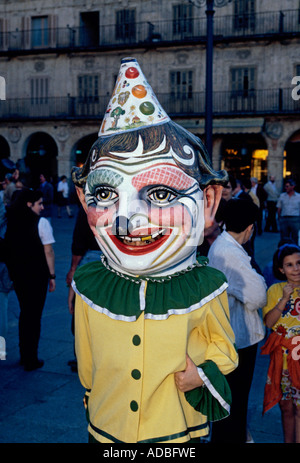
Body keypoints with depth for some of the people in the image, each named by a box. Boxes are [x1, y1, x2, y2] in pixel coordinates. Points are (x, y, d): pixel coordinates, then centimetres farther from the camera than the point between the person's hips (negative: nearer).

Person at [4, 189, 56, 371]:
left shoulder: (12, 222, 3)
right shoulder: (41, 222, -12)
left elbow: (8, 248, 6)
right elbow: (48, 251, -13)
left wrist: (13, 274, 13)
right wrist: (52, 276, -6)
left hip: (18, 274, 5)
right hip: (37, 275, -5)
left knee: (24, 313, 19)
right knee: (34, 315, 4)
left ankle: (24, 355, 28)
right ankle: (31, 360, 9)